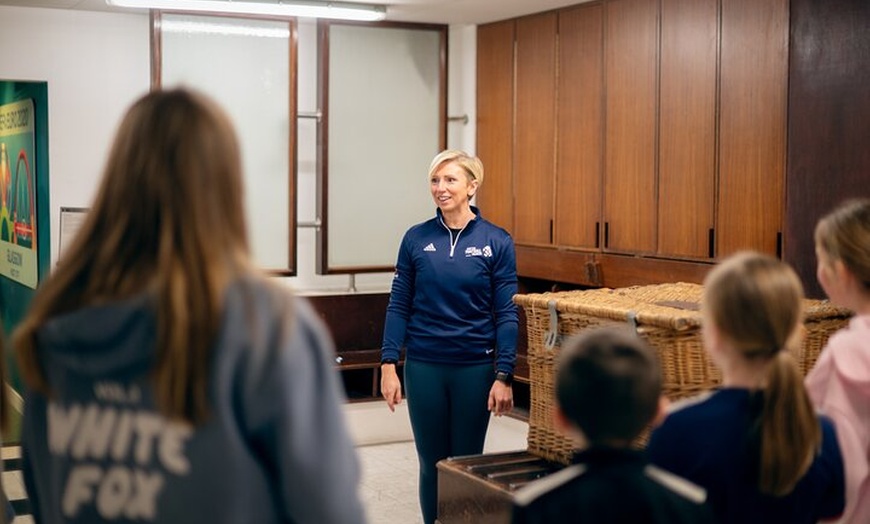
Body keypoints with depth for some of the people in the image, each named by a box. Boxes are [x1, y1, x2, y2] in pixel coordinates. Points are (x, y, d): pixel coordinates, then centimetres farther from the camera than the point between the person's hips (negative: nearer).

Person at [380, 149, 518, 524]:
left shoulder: (496, 242, -4)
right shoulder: (416, 239, 1)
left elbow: (507, 315, -4)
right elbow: (398, 306, 3)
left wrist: (504, 376, -10)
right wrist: (388, 365, -4)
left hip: (475, 367, -1)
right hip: (424, 366, 1)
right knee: (432, 463, 9)